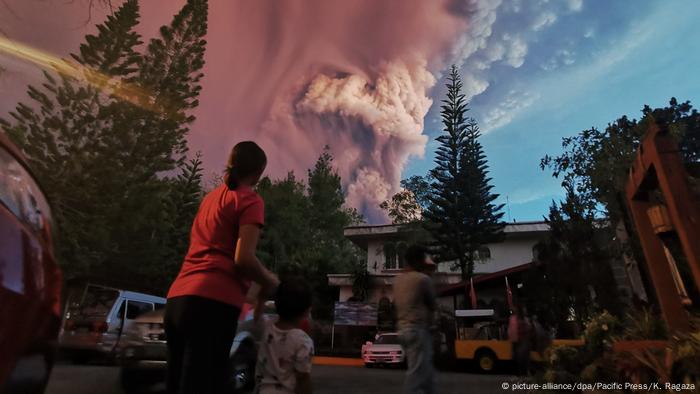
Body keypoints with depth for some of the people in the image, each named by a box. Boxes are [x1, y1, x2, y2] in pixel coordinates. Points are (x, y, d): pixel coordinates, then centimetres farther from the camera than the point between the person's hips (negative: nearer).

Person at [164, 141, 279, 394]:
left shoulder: (211, 197, 22)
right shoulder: (250, 200, -2)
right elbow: (243, 259, -14)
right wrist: (269, 282, 5)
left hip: (178, 298, 8)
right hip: (213, 302, -8)